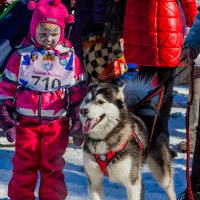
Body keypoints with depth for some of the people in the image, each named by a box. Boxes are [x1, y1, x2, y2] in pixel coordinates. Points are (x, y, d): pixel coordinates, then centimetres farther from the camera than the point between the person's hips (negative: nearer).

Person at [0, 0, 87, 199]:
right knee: (24, 166, 5)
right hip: (25, 122, 0)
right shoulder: (22, 56, -1)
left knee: (52, 167, 5)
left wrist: (77, 120, 5)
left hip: (57, 123, 0)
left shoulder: (70, 58, 2)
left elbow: (78, 91, 9)